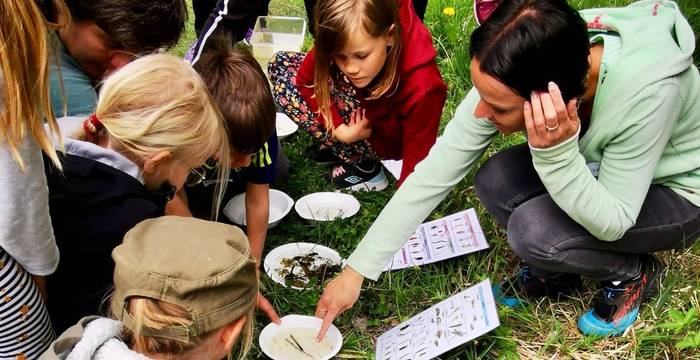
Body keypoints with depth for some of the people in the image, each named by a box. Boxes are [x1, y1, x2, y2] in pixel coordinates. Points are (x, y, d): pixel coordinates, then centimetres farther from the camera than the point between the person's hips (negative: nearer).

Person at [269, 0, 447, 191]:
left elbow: (417, 168, -35)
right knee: (280, 65, -6)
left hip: (384, 136, -5)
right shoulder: (343, 37, -29)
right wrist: (339, 130, -22)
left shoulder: (422, 89, -41)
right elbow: (306, 79, -13)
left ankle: (360, 163, -6)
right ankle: (336, 140, 6)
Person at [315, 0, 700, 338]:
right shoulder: (511, 80, -27)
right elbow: (433, 174, -23)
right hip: (594, 166, 4)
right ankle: (558, 269, 5)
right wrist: (355, 271, -22)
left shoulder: (647, 91, -39)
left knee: (532, 230, -28)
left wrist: (556, 152, -47)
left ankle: (633, 274, 2)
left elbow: (611, 223, -28)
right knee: (494, 181, -24)